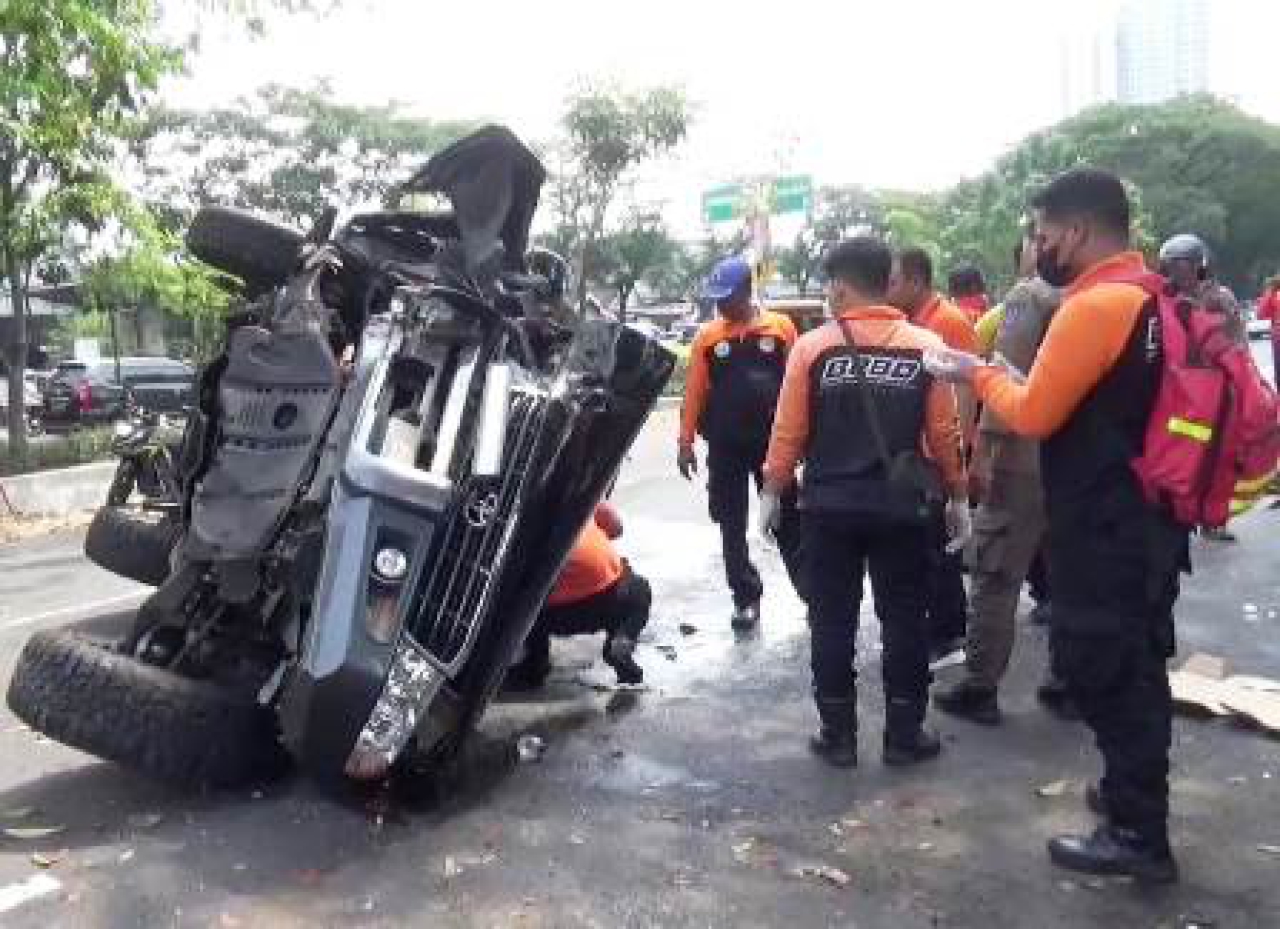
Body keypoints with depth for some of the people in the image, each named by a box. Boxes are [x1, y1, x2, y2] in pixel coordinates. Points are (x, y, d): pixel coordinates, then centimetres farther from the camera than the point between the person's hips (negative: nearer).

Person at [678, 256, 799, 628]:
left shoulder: (781, 328, -3)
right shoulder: (707, 336, 1)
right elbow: (695, 391, 1)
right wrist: (686, 443, -2)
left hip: (774, 441, -1)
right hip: (724, 446, 2)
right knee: (732, 525, 6)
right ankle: (746, 597, 17)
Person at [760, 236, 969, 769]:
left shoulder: (812, 347, -7)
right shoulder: (925, 347, -3)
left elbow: (788, 433, -5)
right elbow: (945, 434, 0)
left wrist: (772, 492, 8)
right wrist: (958, 498, 11)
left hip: (829, 505, -1)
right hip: (901, 507, 1)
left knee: (832, 621, 9)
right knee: (904, 620, 11)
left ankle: (838, 736, 16)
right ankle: (904, 736, 19)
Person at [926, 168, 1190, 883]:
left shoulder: (1095, 305, -21)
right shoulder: (1146, 296, 10)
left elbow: (1032, 415, -17)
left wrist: (979, 374, -1)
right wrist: (1007, 374, 7)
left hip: (1104, 529, -10)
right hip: (1145, 517, 10)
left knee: (1101, 668, 1)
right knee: (1134, 664, 20)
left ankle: (1137, 834, 13)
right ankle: (1137, 792, 35)